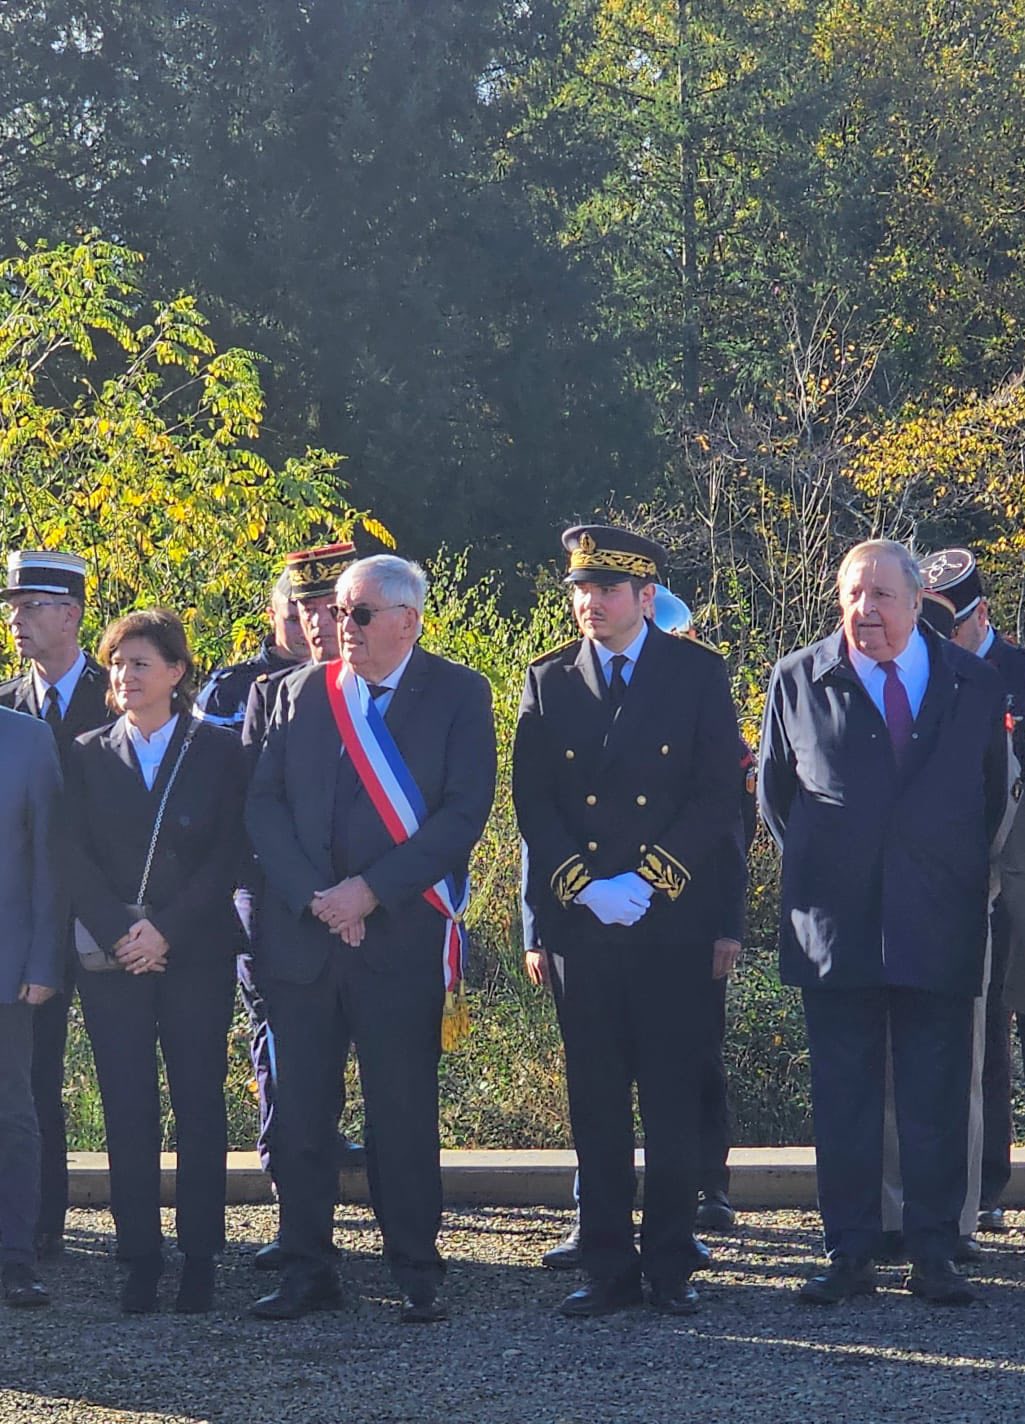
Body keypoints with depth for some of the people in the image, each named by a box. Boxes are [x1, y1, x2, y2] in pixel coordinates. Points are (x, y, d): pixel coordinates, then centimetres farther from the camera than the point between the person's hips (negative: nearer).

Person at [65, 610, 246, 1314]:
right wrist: (120, 931, -10)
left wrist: (167, 931, -11)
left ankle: (200, 1261, 3)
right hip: (111, 959, 2)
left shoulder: (219, 752, 4)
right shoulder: (89, 756, 10)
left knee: (200, 1105, -1)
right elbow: (77, 859, 4)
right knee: (128, 1109, -1)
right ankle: (141, 1258, 3)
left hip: (197, 955, -2)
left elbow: (227, 856, -2)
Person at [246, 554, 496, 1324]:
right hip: (301, 935, 3)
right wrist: (314, 896, -9)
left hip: (402, 935, -3)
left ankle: (417, 1272, 11)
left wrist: (369, 890, -14)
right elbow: (265, 804, 5)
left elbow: (465, 812, -7)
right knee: (299, 1111, 4)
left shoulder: (457, 695, 1)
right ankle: (307, 1269, 13)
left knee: (404, 1113, 1)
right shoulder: (303, 692, 11)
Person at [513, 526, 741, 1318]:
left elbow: (718, 795, -2)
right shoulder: (548, 681, 10)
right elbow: (533, 801, 6)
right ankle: (610, 1272, 8)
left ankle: (671, 1268, 7)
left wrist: (648, 881, -11)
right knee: (596, 1104, 3)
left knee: (673, 1099, 0)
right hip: (580, 923, 2)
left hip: (673, 922, -2)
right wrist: (582, 886, -8)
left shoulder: (699, 674, 3)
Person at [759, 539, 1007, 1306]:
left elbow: (995, 795, 16)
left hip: (939, 927, 0)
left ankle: (934, 1256, 9)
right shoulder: (799, 681, 4)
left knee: (938, 1100, 2)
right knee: (843, 1098, 3)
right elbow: (774, 792, 14)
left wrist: (966, 872, 11)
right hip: (835, 926, 0)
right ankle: (850, 1255, 9)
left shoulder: (975, 684, 6)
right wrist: (814, 868, 10)